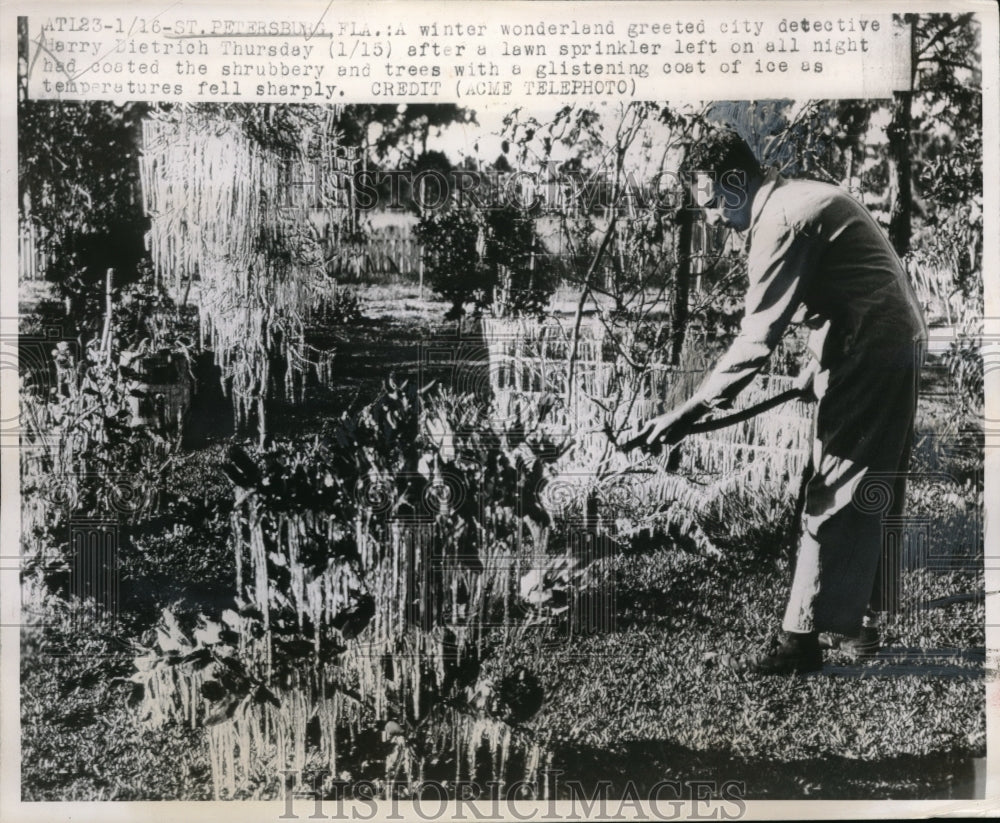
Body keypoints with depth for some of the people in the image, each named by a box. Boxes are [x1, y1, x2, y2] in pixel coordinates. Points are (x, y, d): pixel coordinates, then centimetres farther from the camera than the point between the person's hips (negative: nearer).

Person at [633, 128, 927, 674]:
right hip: (896, 347, 10)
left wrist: (690, 412, -23)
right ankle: (863, 618, 28)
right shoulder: (803, 196, 14)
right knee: (871, 494, 16)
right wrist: (821, 365, 25)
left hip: (867, 357, -10)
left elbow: (757, 337, -24)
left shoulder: (781, 221, -18)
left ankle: (805, 638, -1)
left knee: (834, 499, -7)